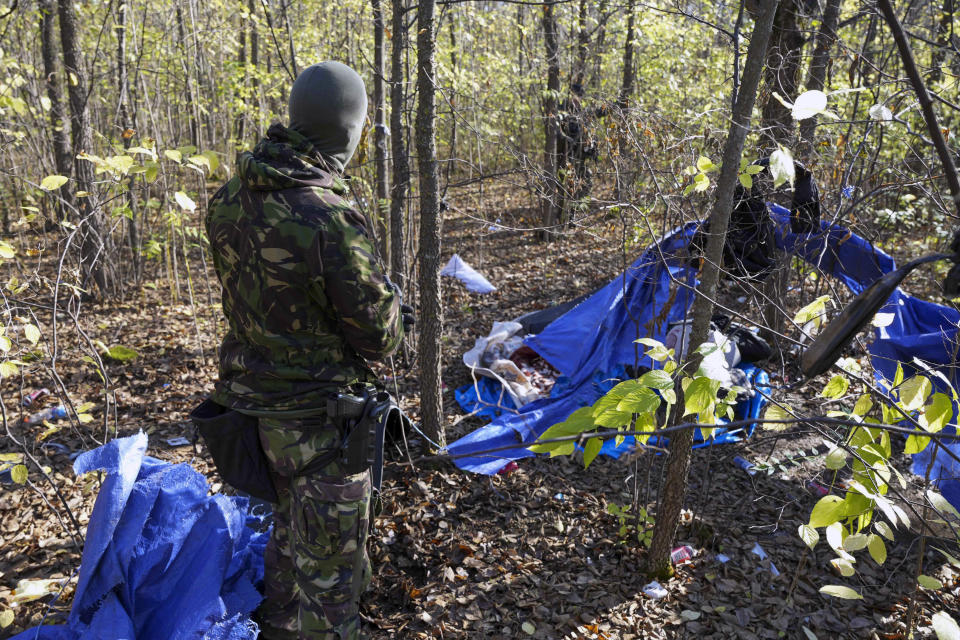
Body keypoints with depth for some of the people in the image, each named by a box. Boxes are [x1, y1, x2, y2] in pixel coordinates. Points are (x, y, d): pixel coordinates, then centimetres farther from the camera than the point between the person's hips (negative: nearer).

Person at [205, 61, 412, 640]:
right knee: (329, 569, 9)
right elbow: (379, 336, -18)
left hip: (250, 400, 8)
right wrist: (396, 310, 5)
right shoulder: (331, 218, -26)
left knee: (288, 533, 29)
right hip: (317, 419, -8)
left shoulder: (229, 200, -1)